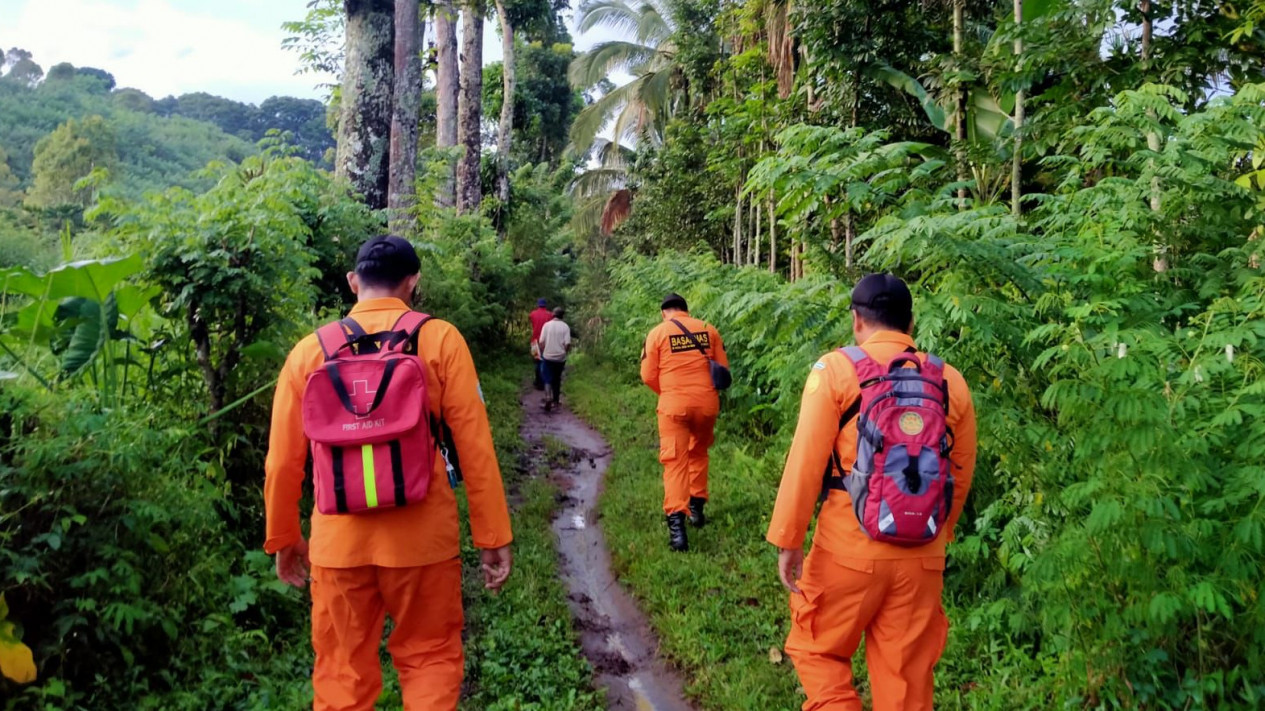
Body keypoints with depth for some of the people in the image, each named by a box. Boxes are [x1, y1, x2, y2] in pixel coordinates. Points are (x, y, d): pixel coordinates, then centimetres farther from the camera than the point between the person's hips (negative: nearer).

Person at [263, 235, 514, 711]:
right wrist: (493, 536, 0)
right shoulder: (440, 340, -5)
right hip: (422, 537, -2)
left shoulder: (310, 350, 1)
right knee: (430, 659, 15)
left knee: (342, 671, 16)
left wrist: (283, 539, 17)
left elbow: (283, 460, 4)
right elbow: (474, 445, -7)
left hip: (339, 540, 2)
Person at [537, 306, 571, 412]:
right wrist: (564, 351, 9)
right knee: (557, 379, 15)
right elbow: (567, 344, -11)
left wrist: (542, 353, 10)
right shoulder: (565, 326, -6)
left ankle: (548, 398, -19)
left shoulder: (547, 325, -4)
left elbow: (541, 342, -6)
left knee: (548, 379, 4)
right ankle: (555, 401, 21)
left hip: (548, 356, -1)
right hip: (560, 357, 1)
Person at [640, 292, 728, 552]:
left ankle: (676, 522, -13)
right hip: (707, 402, 3)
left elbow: (648, 375, -2)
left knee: (675, 461, -1)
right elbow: (723, 369, 9)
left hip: (674, 404, -3)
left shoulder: (657, 333, -1)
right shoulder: (709, 330, 6)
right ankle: (696, 507, 30)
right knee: (699, 453, 24)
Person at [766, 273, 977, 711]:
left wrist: (788, 540, -3)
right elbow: (961, 475, 9)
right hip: (922, 559, 4)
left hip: (849, 551, -4)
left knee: (818, 650, 18)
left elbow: (806, 462, -11)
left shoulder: (836, 369, -8)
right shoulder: (951, 381, 3)